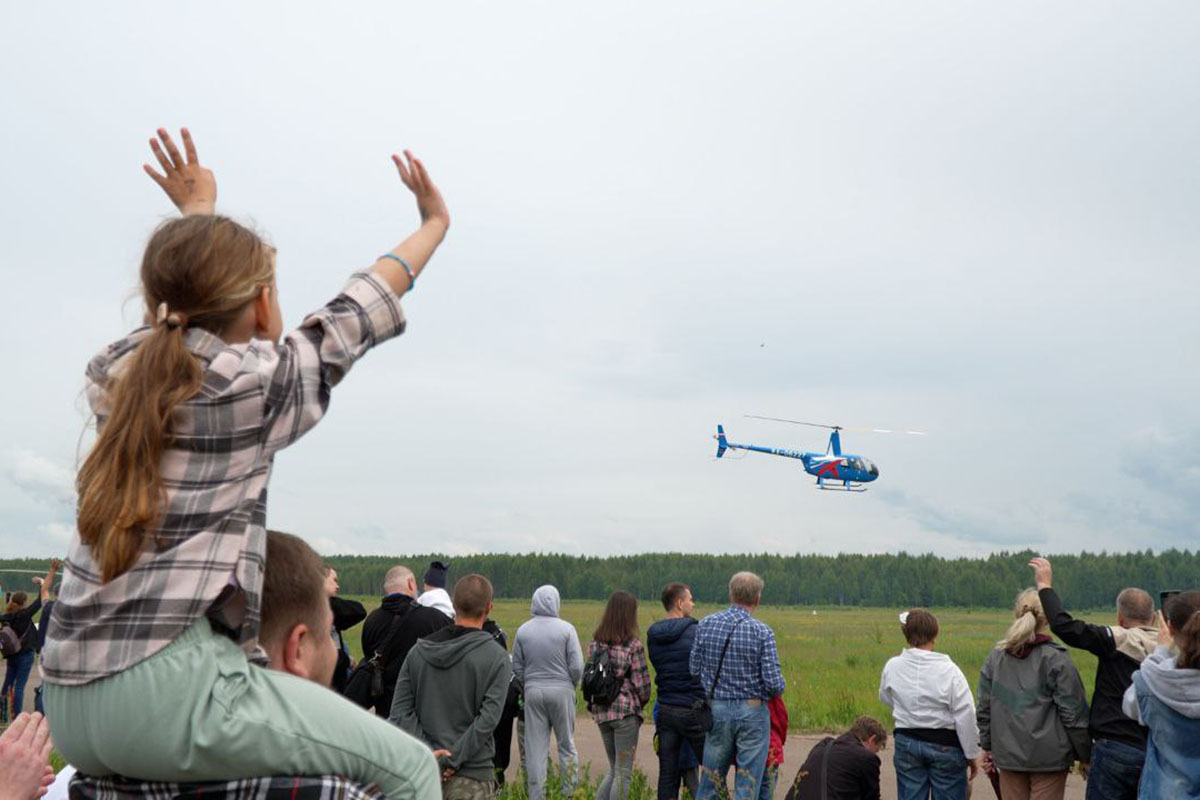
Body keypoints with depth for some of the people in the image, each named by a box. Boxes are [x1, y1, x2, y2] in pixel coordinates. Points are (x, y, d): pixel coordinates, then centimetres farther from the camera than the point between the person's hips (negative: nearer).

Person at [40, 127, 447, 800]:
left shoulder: (119, 373, 11)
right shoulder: (255, 379, -6)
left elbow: (179, 301, 32)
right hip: (174, 691, -8)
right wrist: (435, 222, 25)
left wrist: (196, 212, 49)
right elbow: (350, 319, 10)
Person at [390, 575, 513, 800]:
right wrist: (452, 760, -13)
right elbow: (487, 719, -16)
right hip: (472, 777, -4)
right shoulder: (497, 659, -8)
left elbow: (401, 710, -2)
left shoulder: (418, 651, 4)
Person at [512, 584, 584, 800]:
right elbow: (577, 666, -8)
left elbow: (517, 667, 4)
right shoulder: (566, 629, -8)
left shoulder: (523, 630, 0)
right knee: (566, 744, 10)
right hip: (562, 691, -2)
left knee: (535, 748, 6)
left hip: (533, 692, 2)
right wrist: (571, 685, 10)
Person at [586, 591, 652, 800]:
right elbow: (641, 683, -10)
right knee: (623, 773, 3)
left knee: (614, 769, 20)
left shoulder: (594, 644, 4)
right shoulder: (633, 646, -12)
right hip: (626, 712, -6)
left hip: (600, 712, 6)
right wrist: (642, 702, 10)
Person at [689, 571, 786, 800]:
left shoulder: (706, 624, -3)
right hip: (752, 713, -3)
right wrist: (780, 687, 8)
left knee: (710, 781, 15)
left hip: (717, 710, 3)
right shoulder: (762, 632, -13)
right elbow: (774, 683, -15)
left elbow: (694, 668, 2)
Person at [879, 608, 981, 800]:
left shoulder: (892, 667, -5)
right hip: (945, 745, -3)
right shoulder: (948, 670, -16)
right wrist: (972, 754, -3)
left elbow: (886, 698, 15)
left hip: (906, 743, 3)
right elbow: (965, 717, -13)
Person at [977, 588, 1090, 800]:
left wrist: (987, 746, 20)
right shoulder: (1056, 659, -10)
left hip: (1008, 754, 4)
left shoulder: (995, 658, 4)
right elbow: (1074, 713, -8)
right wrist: (1085, 756, 2)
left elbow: (984, 709, 9)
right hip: (1049, 757, -4)